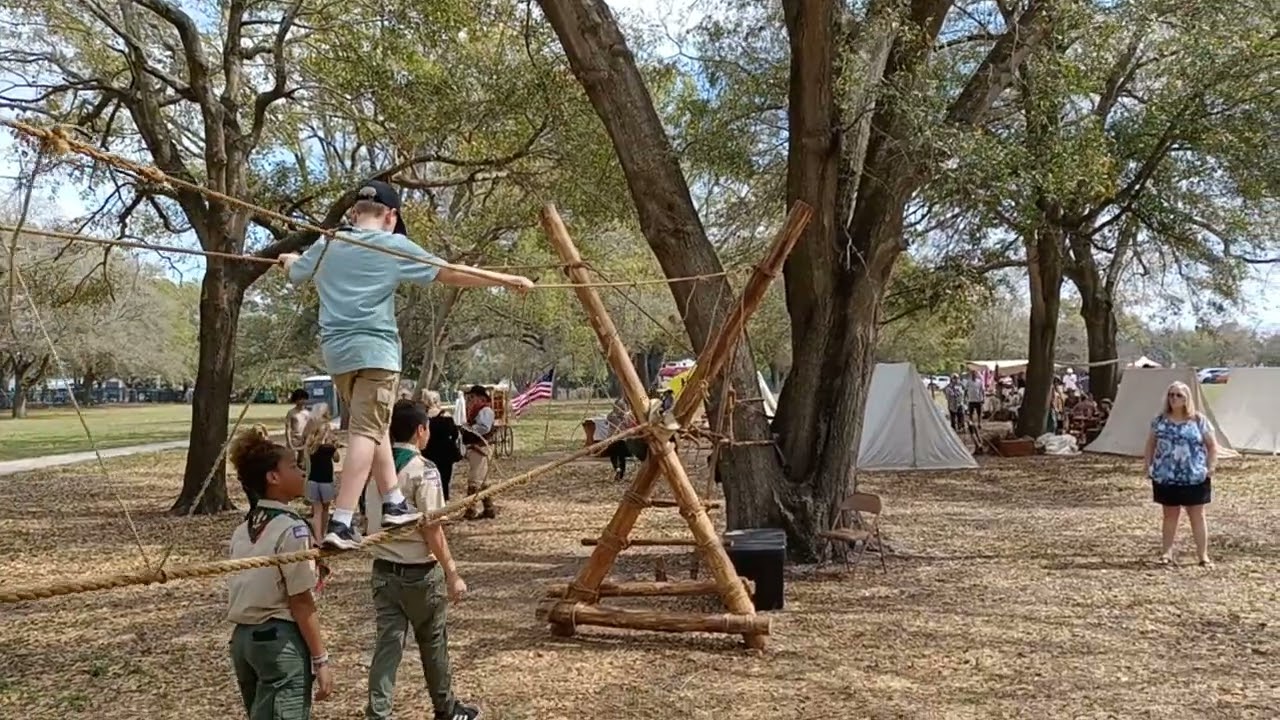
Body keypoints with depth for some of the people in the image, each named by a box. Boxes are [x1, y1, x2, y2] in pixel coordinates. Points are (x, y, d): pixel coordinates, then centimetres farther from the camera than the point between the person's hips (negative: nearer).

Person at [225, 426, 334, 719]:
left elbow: (239, 592, 13)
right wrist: (320, 660, -10)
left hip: (243, 638, 9)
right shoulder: (292, 528, -15)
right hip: (280, 641, -9)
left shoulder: (243, 529, 9)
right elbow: (301, 602, -15)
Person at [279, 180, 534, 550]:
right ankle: (341, 524, -18)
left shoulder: (326, 245, 15)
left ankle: (394, 503, 25)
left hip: (336, 349, 6)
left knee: (372, 426, 19)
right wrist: (508, 280, 6)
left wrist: (290, 259, 59)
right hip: (374, 348, -6)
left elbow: (294, 272, 35)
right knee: (366, 431, -10)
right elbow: (453, 274, -1)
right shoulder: (394, 246, 1)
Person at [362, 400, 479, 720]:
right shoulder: (423, 471, -18)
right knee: (433, 642, 13)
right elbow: (431, 529, -19)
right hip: (418, 572, -5)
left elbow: (376, 519, 9)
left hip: (383, 569, 5)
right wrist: (452, 574, -13)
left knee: (387, 643, 7)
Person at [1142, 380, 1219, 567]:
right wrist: (1147, 465, 3)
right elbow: (1150, 444, 12)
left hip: (1194, 478, -2)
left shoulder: (1199, 421, -3)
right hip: (1166, 478, 2)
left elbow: (1212, 445, 1)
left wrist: (1211, 467, -8)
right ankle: (1166, 553, 17)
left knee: (1197, 516, 6)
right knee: (1169, 515, 11)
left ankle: (1203, 555, 13)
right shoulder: (1160, 420, 4)